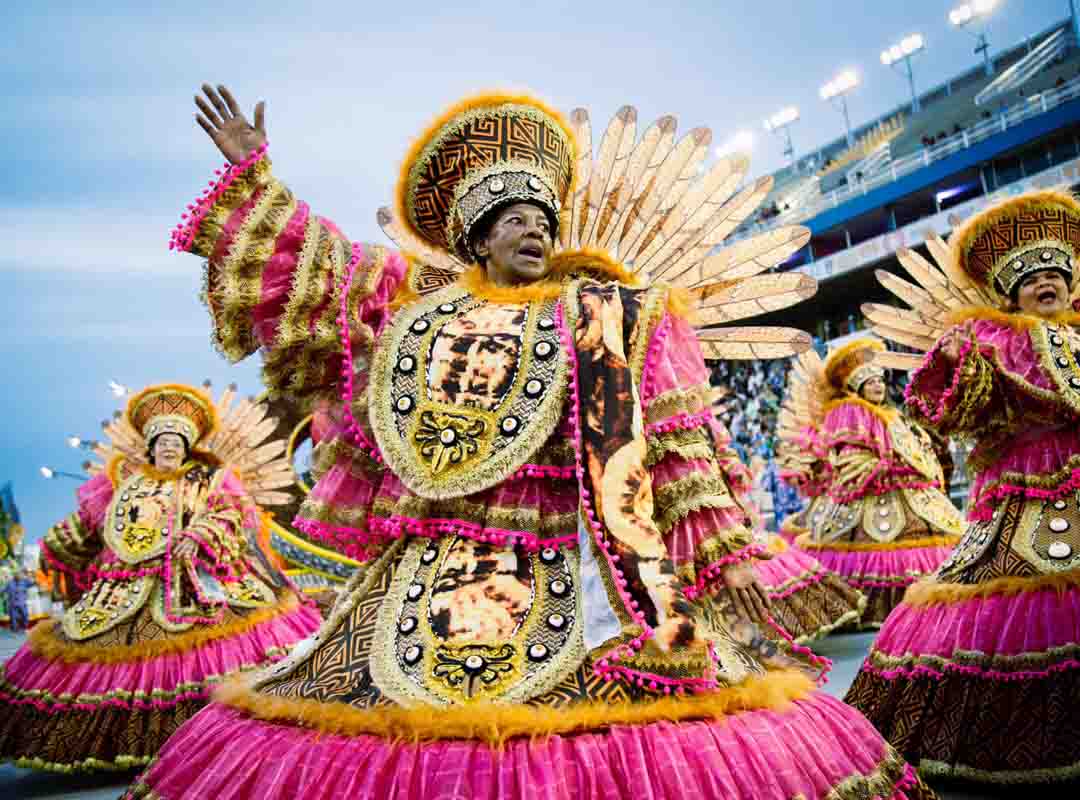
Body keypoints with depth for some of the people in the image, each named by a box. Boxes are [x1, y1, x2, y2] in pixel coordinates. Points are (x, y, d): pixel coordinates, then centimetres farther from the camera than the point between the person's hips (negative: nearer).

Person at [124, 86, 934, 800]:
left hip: (568, 575, -3)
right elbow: (303, 265, 24)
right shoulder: (417, 304, 14)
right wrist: (251, 169, 29)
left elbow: (674, 447, 1)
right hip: (426, 577, 4)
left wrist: (724, 554, -7)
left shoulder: (606, 316, 6)